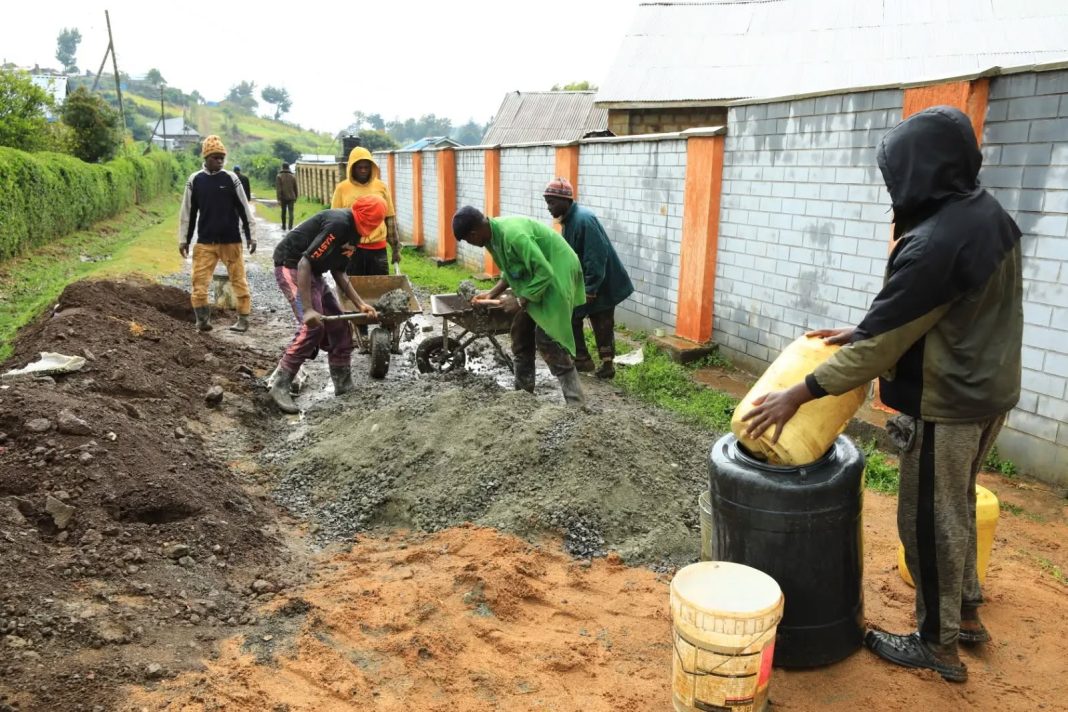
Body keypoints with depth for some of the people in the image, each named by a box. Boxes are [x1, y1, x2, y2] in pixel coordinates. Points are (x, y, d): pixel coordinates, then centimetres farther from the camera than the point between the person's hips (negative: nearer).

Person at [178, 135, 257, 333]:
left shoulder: (231, 179, -1)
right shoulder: (194, 180, 2)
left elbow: (244, 209, 2)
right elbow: (187, 212, 8)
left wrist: (250, 236, 0)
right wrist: (184, 239, 6)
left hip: (231, 240, -1)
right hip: (204, 242, 1)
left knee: (239, 280, 5)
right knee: (199, 282, -3)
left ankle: (243, 319, 13)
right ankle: (202, 320, 5)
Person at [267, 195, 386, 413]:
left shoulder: (353, 231, 5)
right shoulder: (338, 224, -25)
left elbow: (338, 272, 10)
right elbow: (304, 263, -30)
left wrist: (360, 304, 1)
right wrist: (307, 309, -34)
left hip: (312, 272, 10)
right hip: (291, 266, -10)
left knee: (339, 326, 8)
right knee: (313, 326, -20)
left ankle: (344, 385, 18)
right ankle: (280, 386, -11)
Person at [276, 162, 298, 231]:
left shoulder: (279, 176, -5)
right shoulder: (293, 176, 4)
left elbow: (278, 189, -11)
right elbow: (295, 188, 8)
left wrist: (279, 199, -11)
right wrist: (295, 198, 17)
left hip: (283, 197, -1)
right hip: (291, 197, 1)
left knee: (283, 212, 13)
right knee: (291, 212, -3)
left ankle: (284, 226, 23)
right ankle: (290, 226, -16)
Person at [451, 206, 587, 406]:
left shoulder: (513, 234, -31)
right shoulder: (493, 233, -1)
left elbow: (545, 272, -30)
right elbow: (510, 270, 12)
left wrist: (521, 301, -22)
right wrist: (492, 294, 4)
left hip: (557, 274, -10)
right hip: (536, 275, 10)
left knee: (547, 338, -14)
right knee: (521, 333, 12)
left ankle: (576, 401, -10)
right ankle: (523, 392, 23)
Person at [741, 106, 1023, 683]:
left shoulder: (934, 244, -28)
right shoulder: (987, 212, 2)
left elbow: (880, 346, -25)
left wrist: (798, 394, -18)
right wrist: (862, 332, 10)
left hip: (947, 404, -9)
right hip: (989, 390, 9)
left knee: (929, 521, 7)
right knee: (955, 507, 23)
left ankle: (937, 643, 24)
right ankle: (966, 613, 40)